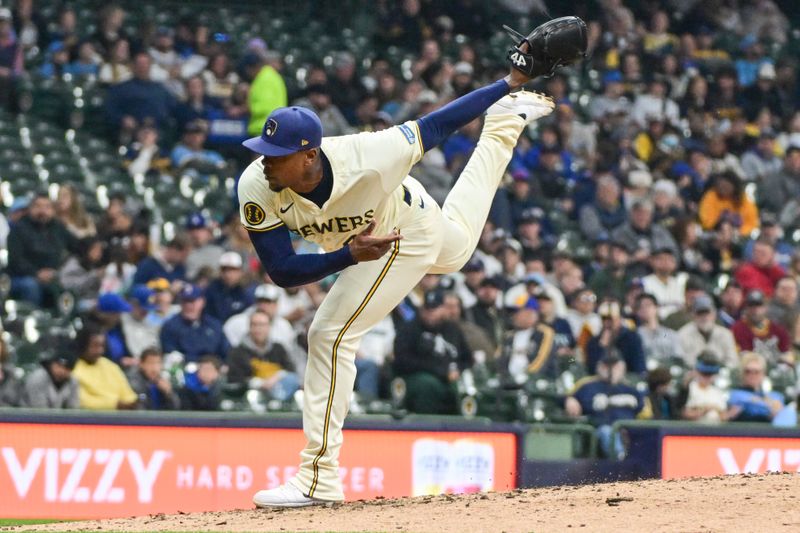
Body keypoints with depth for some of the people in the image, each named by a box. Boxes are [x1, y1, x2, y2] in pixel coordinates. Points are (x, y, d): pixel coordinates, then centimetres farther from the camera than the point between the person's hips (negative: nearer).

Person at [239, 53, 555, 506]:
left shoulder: (365, 158, -44)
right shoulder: (256, 189, -34)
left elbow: (433, 127, -31)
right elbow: (281, 271, -33)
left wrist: (507, 85, -20)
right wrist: (349, 256, -49)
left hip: (409, 233, -6)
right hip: (348, 241, 6)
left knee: (331, 335, -19)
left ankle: (319, 479, -11)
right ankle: (506, 120, 61)